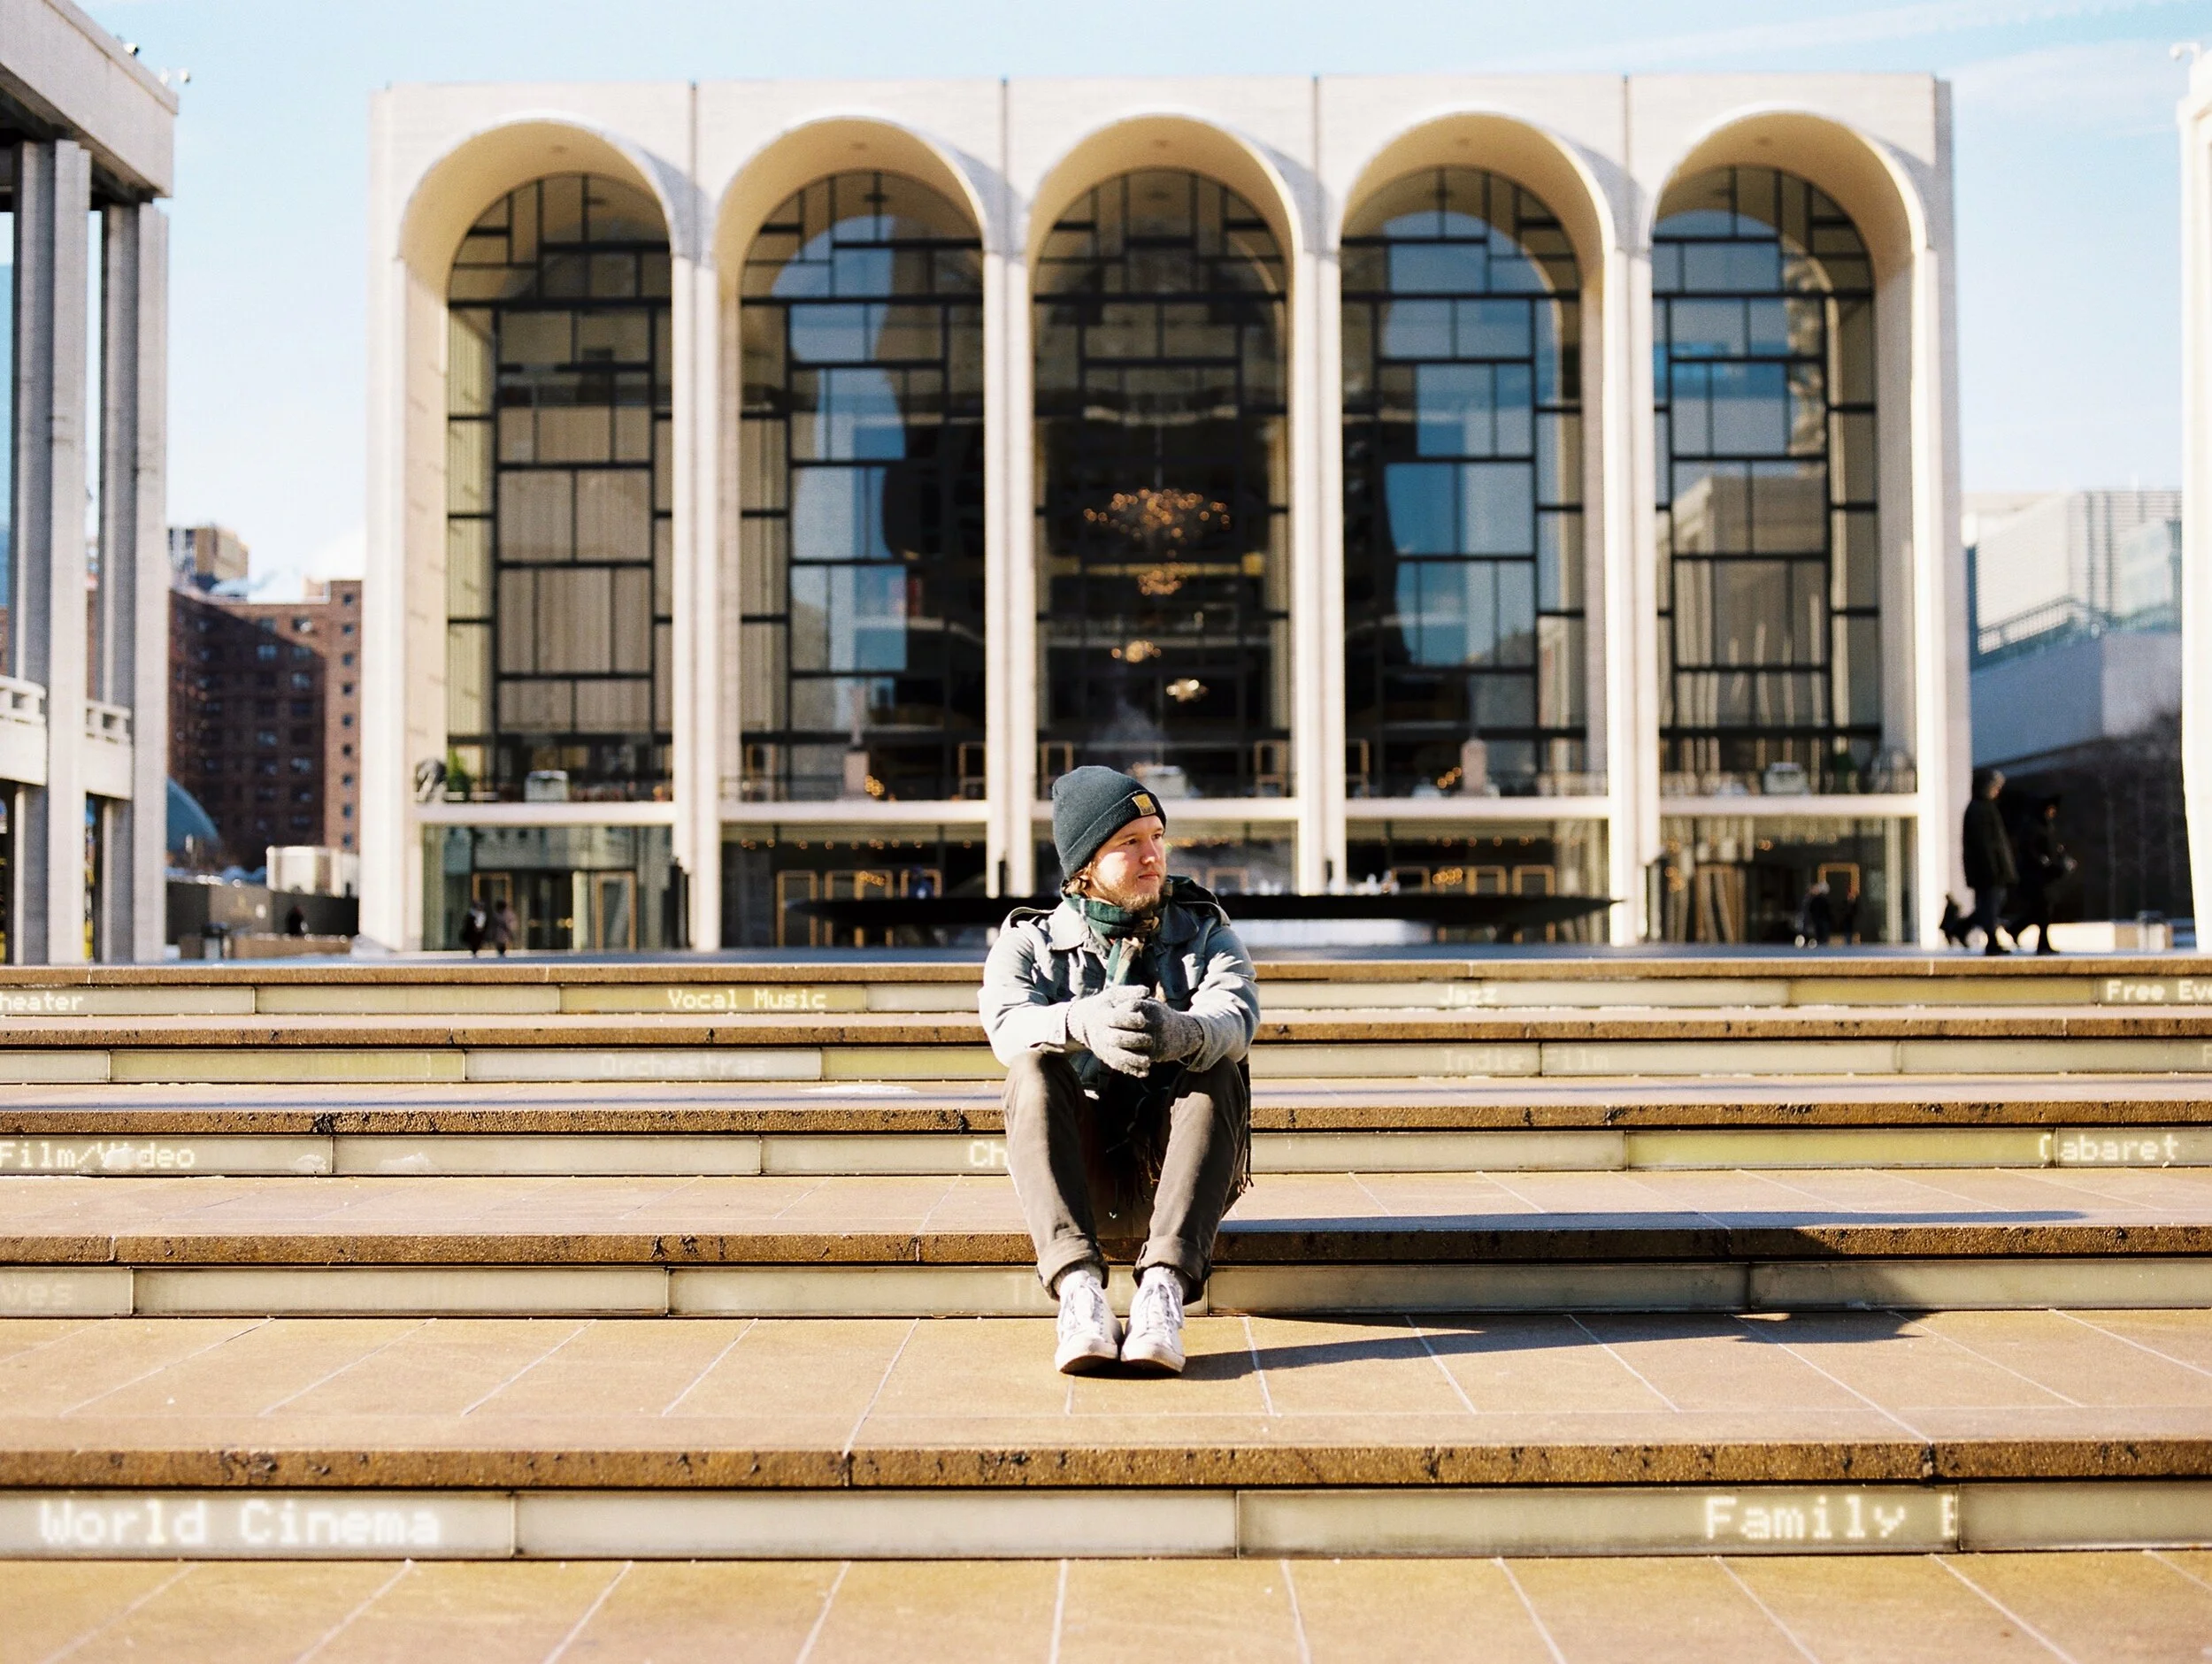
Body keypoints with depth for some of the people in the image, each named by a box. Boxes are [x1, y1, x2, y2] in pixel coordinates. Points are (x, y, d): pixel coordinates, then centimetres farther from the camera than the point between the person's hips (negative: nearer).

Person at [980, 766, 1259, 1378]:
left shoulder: (1204, 930, 10)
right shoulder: (1028, 941, 9)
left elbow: (1236, 1013, -14)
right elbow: (1008, 1024, -15)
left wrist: (1179, 1033, -40)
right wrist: (1084, 1023, -39)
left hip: (1174, 1167, 0)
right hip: (1081, 1174, 0)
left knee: (1221, 1069, -27)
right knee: (1034, 1067, -26)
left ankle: (1164, 1287, -41)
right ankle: (1078, 1284, -42)